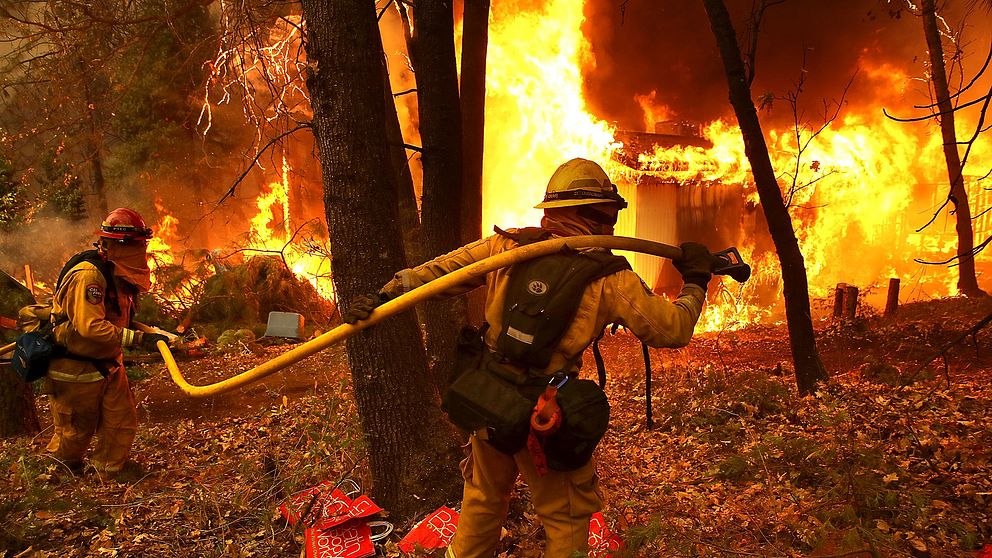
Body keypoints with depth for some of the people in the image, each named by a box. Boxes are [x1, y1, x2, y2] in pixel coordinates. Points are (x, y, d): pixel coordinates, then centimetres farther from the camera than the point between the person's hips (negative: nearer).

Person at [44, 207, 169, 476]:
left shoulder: (118, 274, 5)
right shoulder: (88, 275, -26)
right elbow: (90, 327, -34)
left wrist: (149, 331, 4)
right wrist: (138, 338, -34)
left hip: (107, 366, 8)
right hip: (77, 371, -8)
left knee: (123, 424, 10)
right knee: (75, 433, 9)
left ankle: (106, 476, 29)